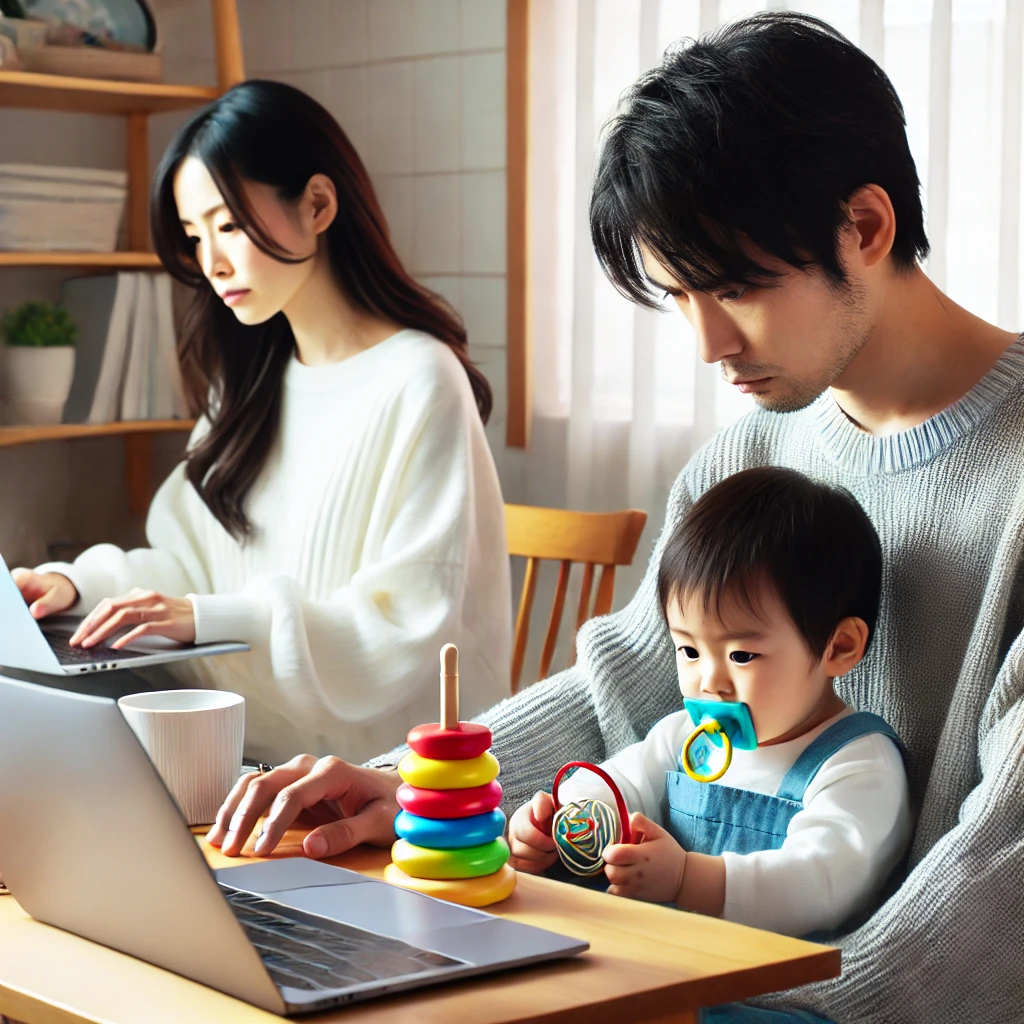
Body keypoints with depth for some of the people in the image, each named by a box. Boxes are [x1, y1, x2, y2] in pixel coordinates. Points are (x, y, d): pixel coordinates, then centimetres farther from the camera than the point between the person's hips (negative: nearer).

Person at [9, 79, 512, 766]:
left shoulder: (418, 382, -10)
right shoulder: (253, 380, 16)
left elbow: (413, 625, -16)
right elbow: (198, 561, 16)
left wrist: (211, 618, -23)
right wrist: (83, 583, -2)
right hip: (247, 763, 7)